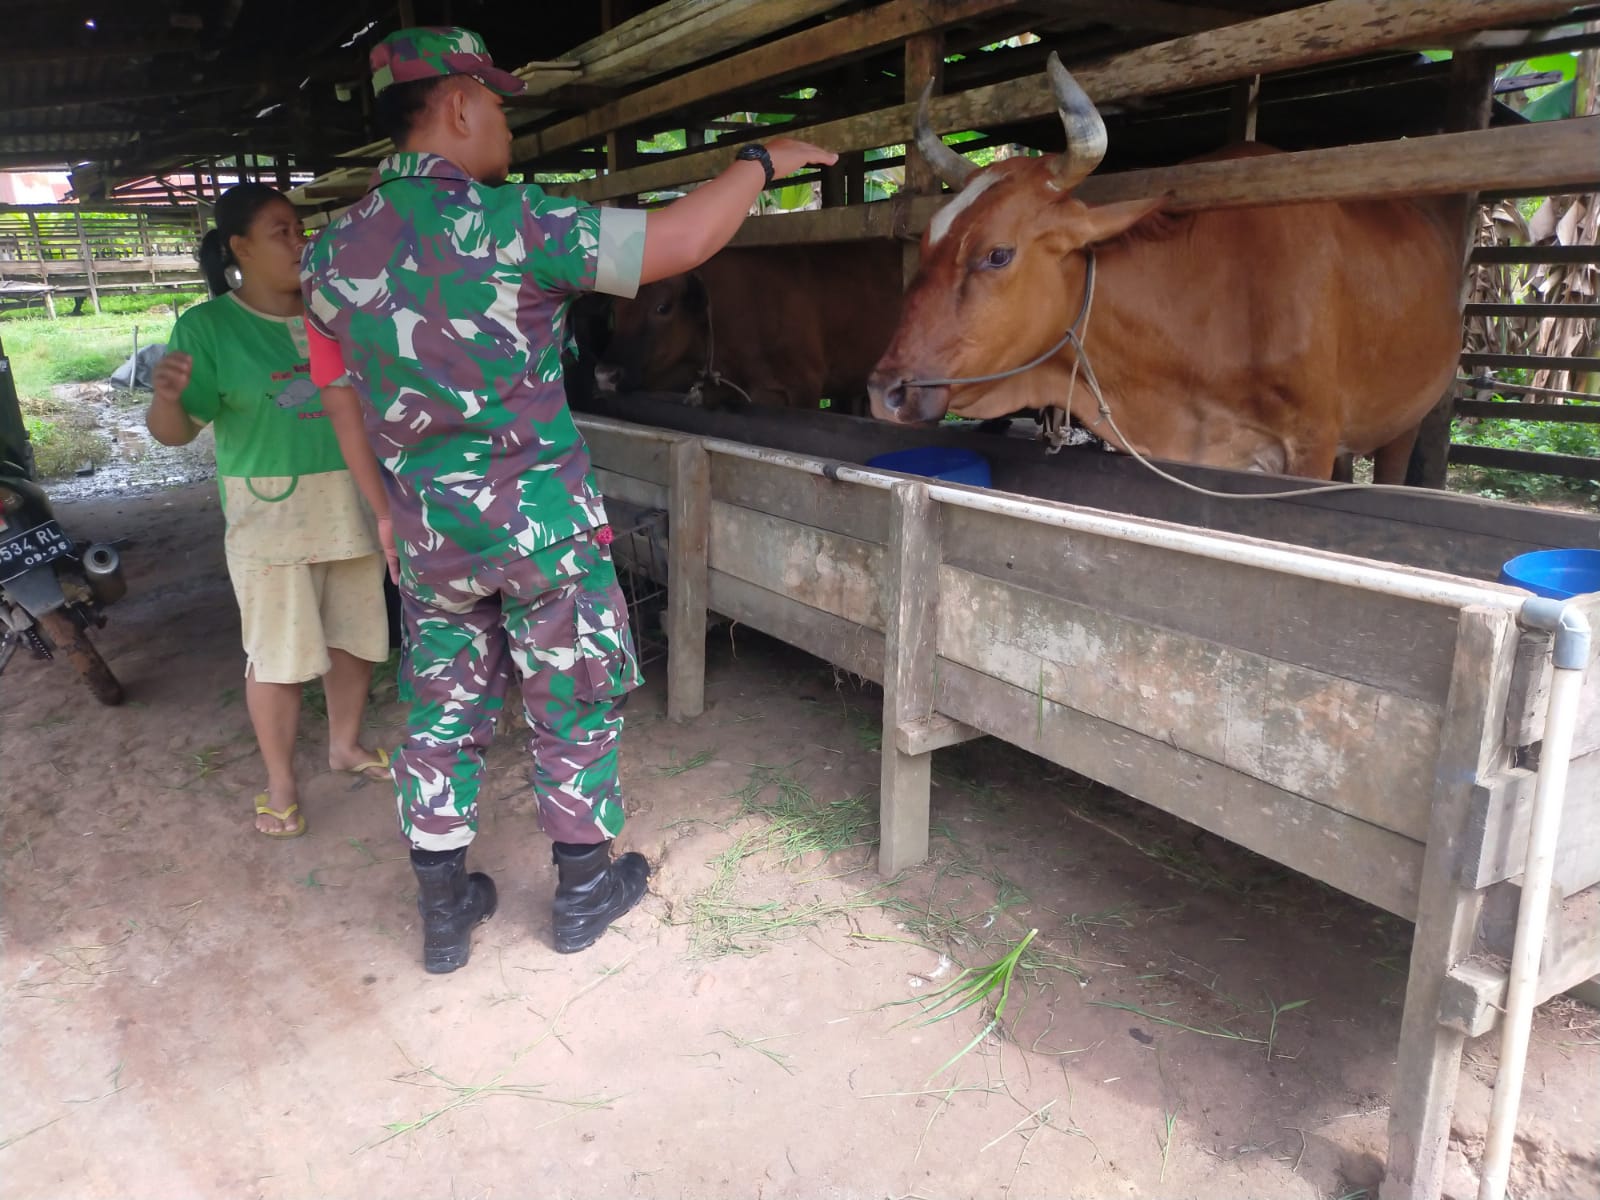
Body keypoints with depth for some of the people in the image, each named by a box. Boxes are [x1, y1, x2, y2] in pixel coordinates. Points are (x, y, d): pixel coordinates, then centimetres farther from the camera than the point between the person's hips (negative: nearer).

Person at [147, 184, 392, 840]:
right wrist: (166, 397, -28)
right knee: (278, 655, 1)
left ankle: (345, 743, 35)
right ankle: (280, 782, 18)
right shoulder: (207, 327, -6)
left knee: (356, 636, 14)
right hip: (270, 514, -4)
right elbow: (176, 431, -8)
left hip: (354, 504, 4)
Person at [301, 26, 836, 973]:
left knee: (443, 714, 15)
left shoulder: (335, 253, 4)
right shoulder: (507, 223, -16)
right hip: (545, 522, -5)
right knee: (575, 708, 11)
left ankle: (446, 913, 27)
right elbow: (681, 240, -17)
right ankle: (585, 891, 27)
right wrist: (763, 162, -1)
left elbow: (344, 399, 13)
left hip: (429, 531, 5)